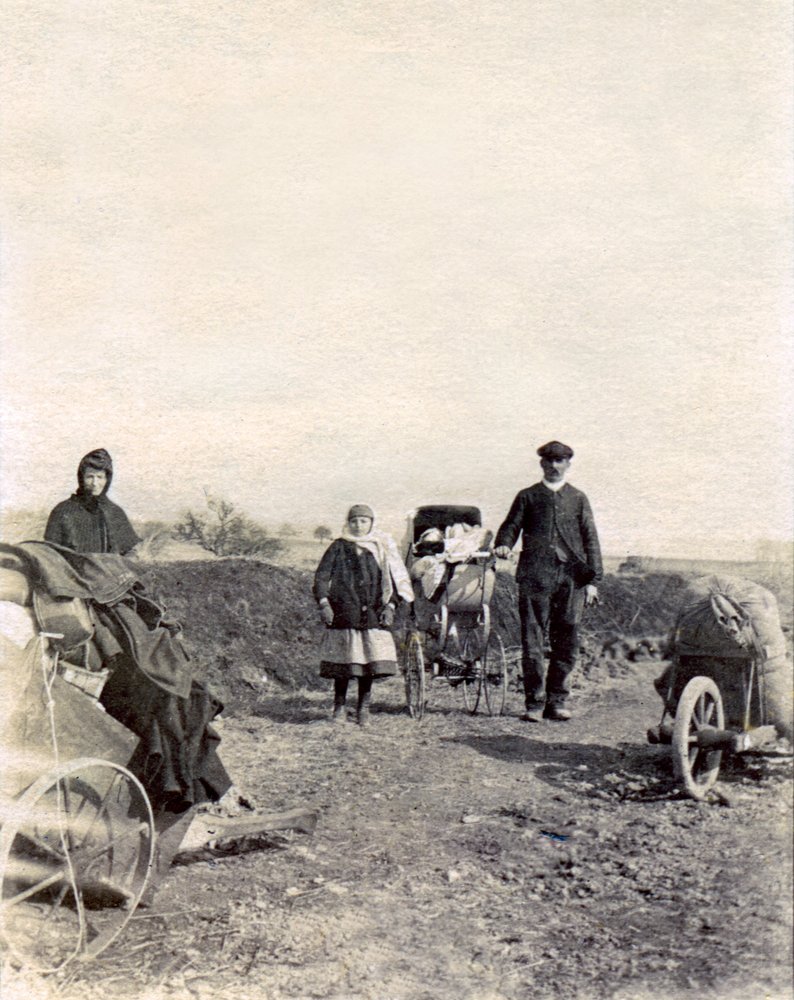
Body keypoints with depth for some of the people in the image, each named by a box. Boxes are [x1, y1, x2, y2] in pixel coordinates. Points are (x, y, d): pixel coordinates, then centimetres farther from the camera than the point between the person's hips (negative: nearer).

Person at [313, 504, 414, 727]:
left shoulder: (382, 549, 11)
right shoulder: (338, 547, 7)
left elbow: (394, 580, 11)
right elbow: (321, 576, 3)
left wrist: (390, 606, -2)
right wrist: (323, 603, -11)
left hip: (373, 615, 1)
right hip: (343, 614, -1)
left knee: (370, 658, -1)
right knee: (342, 660, -2)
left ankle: (363, 708, 12)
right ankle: (339, 707, 12)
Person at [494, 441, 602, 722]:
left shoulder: (578, 499, 16)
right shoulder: (527, 497, 14)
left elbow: (590, 539, 13)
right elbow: (511, 525, 7)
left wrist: (593, 579, 4)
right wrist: (503, 544, -17)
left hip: (570, 577, 1)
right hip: (534, 576, -1)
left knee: (566, 642, 2)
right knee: (532, 641, -3)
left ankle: (556, 702, 13)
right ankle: (535, 703, 5)